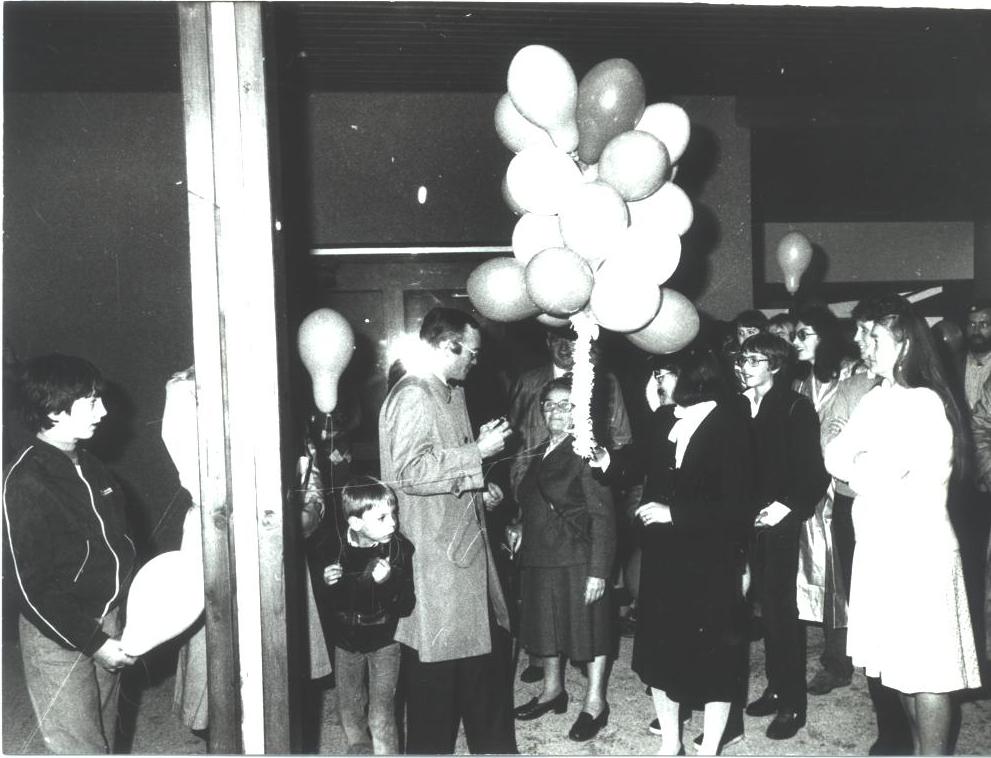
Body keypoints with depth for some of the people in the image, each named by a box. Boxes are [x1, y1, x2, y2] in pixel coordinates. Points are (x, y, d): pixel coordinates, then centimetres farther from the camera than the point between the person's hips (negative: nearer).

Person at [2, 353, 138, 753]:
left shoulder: (87, 465, 5)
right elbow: (33, 586, -20)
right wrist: (92, 642, -17)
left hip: (106, 619, 7)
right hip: (58, 635, -7)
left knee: (105, 737, 18)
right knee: (80, 746, 3)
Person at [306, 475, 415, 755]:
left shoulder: (400, 547, -22)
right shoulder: (327, 545, -19)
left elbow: (406, 608, -18)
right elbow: (320, 605, -8)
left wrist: (389, 582, -37)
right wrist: (325, 584, -30)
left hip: (384, 639, -2)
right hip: (346, 639, 2)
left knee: (382, 713, -7)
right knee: (349, 708, 20)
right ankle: (356, 747, 47)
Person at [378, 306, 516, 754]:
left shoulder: (451, 393, 14)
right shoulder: (413, 397, -16)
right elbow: (411, 471, -25)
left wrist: (478, 490, 8)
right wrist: (478, 453, -20)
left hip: (465, 545, 10)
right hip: (434, 555, -9)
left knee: (488, 647, 17)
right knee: (437, 669, 2)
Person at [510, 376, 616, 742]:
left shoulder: (587, 452, -13)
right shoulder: (541, 453, 9)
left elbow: (602, 515, -16)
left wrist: (598, 570, -19)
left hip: (578, 559, -7)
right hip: (540, 557, 7)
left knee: (588, 625, 6)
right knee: (547, 625, 18)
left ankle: (595, 701, 21)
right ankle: (552, 689, 37)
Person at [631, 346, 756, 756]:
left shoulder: (729, 423, -12)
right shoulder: (663, 420, 4)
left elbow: (736, 504, -15)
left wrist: (674, 514, -16)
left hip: (711, 562, -5)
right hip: (664, 557, 5)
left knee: (713, 656, 9)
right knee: (659, 649, 12)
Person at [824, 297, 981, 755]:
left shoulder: (925, 403, -14)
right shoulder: (881, 399, 11)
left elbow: (876, 477, -20)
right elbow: (836, 459, 5)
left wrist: (855, 468, -3)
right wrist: (870, 474, -11)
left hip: (918, 552, -8)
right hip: (883, 549, 8)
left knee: (926, 666, -1)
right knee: (903, 661, 15)